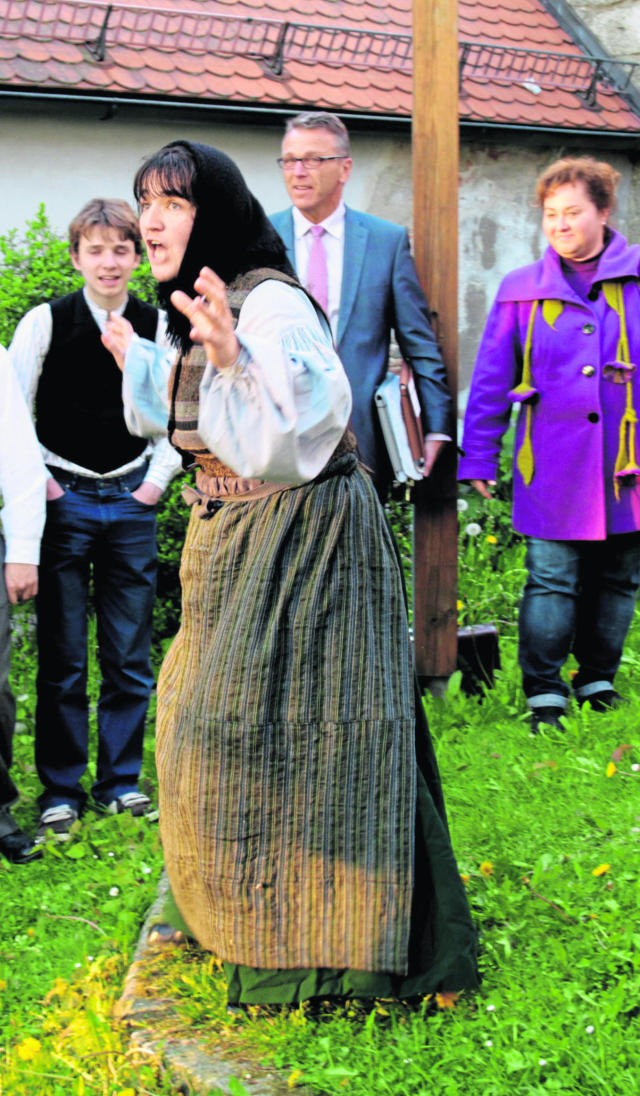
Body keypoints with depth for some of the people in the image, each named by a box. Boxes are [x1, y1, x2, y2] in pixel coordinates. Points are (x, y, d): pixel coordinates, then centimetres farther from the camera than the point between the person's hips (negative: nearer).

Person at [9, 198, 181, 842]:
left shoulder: (158, 328, 2)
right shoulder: (45, 323, -5)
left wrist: (158, 478, 6)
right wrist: (35, 486, -4)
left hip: (131, 503, 3)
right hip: (64, 499, -2)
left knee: (130, 657, 6)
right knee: (62, 658, 1)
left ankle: (120, 782, 19)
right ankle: (60, 791, 11)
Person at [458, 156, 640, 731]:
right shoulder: (522, 291, 5)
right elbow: (491, 381, 7)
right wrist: (477, 459, 5)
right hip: (552, 469, -1)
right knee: (551, 581, -3)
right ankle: (545, 694, 4)